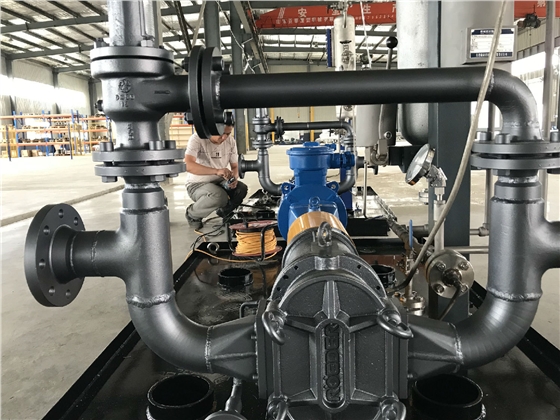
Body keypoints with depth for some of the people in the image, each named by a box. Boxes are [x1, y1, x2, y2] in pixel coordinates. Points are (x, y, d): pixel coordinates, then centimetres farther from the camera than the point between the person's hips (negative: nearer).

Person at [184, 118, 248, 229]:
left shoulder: (231, 141, -5)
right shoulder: (197, 139, -21)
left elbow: (234, 167, 4)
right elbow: (188, 165, -35)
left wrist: (234, 178, -21)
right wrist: (216, 171, -45)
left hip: (219, 182, 5)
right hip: (197, 185, -5)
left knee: (242, 189, -22)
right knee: (220, 196, -34)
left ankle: (224, 212, 10)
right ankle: (192, 214, -3)